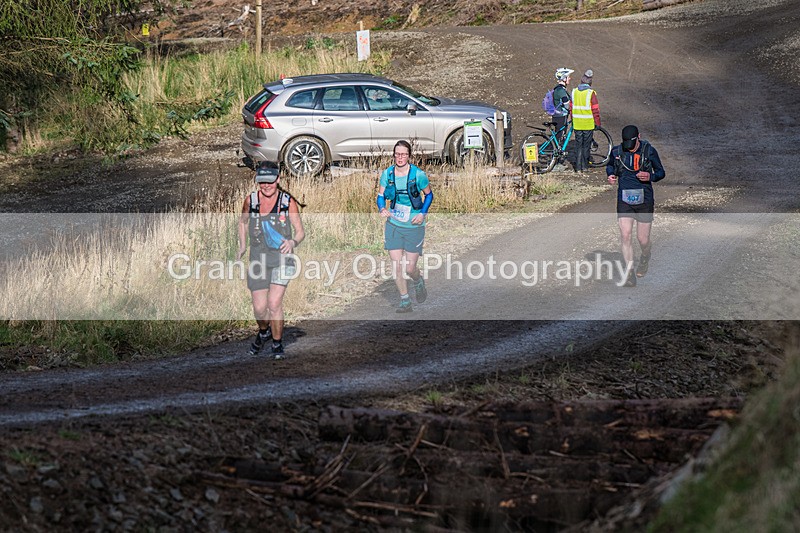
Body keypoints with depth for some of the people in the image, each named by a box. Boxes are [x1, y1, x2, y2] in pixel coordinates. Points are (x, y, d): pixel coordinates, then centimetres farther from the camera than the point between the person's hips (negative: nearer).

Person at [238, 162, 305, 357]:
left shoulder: (288, 201, -6)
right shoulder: (251, 200, 0)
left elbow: (300, 231, -1)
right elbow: (243, 221, 20)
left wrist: (293, 242, -22)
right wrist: (242, 246, 16)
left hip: (282, 256, -2)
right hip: (258, 258, 2)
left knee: (274, 303, -16)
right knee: (259, 308, 0)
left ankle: (277, 343, 5)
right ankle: (264, 331, 34)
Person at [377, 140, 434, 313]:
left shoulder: (418, 174, -10)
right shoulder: (387, 174, -2)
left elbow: (429, 195, 2)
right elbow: (381, 195, 7)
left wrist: (423, 214, -12)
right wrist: (382, 209, -14)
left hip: (414, 226, -3)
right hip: (393, 225, 3)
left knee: (410, 268, -2)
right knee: (396, 265, -3)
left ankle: (418, 282, 34)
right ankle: (405, 302, 11)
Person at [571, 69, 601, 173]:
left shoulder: (574, 91, 2)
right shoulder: (591, 93, -13)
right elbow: (595, 110, -11)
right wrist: (597, 123, -1)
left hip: (577, 124, 4)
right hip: (588, 124, -4)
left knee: (578, 145, 10)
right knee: (586, 145, 7)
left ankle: (578, 167, 9)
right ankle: (585, 166, 11)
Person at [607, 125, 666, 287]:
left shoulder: (649, 151, -5)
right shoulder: (617, 151, 0)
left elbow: (661, 172, 6)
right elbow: (610, 165, 21)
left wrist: (650, 176, -15)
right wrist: (611, 175, -1)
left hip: (644, 200, -1)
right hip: (624, 200, 1)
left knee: (643, 240, 3)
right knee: (625, 236, -13)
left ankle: (645, 256, 40)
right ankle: (630, 274, -7)